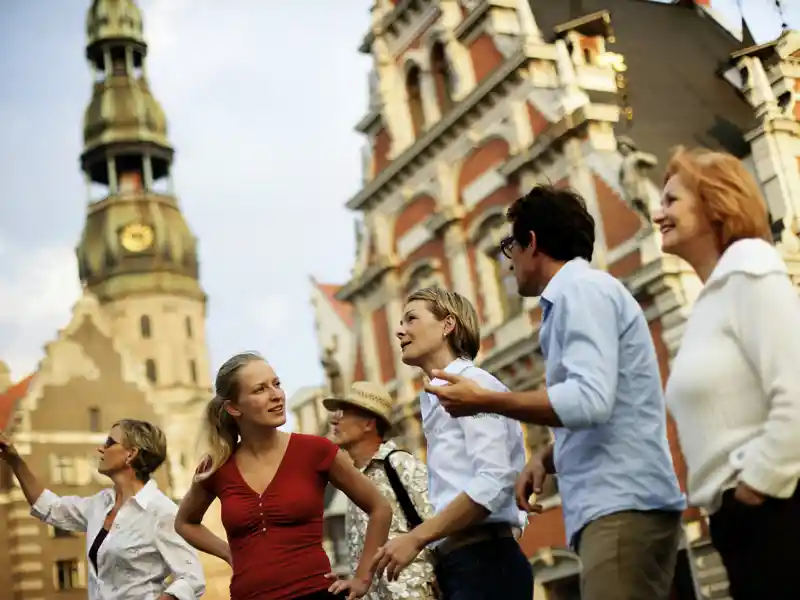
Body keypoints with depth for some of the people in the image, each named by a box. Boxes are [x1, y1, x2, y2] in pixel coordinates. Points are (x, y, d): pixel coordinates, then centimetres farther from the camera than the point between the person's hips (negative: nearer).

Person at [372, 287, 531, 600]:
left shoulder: (472, 383, -5)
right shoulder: (436, 400, 21)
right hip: (459, 566, 9)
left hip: (485, 564, -9)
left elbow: (494, 482, -17)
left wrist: (416, 538, -14)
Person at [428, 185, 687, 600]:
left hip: (622, 505, -10)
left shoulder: (582, 289, -8)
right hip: (616, 504, 10)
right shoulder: (576, 294, 22)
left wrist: (484, 401, -13)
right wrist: (545, 459, 7)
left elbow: (590, 402, -21)